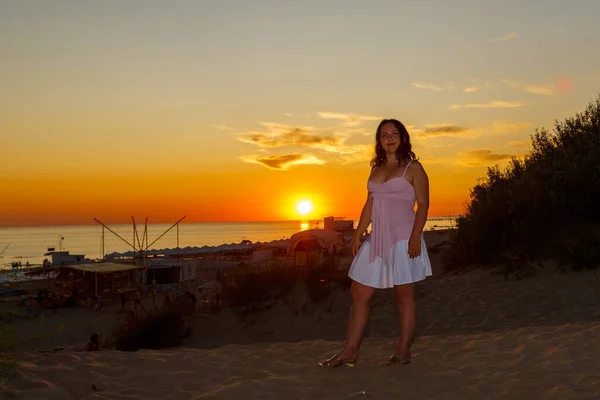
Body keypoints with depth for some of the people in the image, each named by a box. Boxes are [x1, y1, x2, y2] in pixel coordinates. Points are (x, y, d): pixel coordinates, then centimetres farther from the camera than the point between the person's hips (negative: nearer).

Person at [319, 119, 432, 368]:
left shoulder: (413, 168, -1)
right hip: (377, 239, 7)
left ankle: (403, 351, 13)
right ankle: (349, 351, 12)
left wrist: (415, 236, -18)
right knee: (358, 293, 5)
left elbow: (423, 204, -7)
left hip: (402, 238, -6)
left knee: (403, 295, 2)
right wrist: (358, 234, 10)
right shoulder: (376, 169, 16)